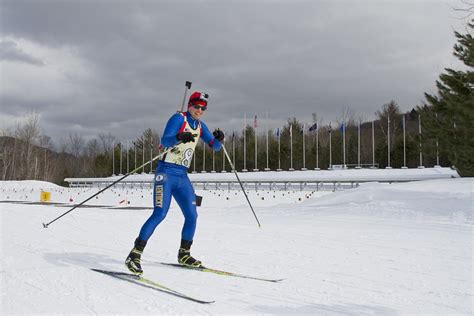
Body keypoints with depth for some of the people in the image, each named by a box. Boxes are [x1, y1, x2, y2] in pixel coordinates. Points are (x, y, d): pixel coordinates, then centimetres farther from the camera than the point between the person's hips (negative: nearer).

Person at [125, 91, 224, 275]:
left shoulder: (200, 125, 14)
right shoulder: (179, 118, -7)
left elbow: (215, 147, 16)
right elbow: (164, 141, -20)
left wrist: (218, 139, -7)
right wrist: (180, 137, -41)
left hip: (182, 177, 7)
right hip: (166, 172, -7)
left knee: (192, 215, 5)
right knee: (160, 214, -18)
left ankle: (184, 255, 22)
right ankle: (134, 255, -14)